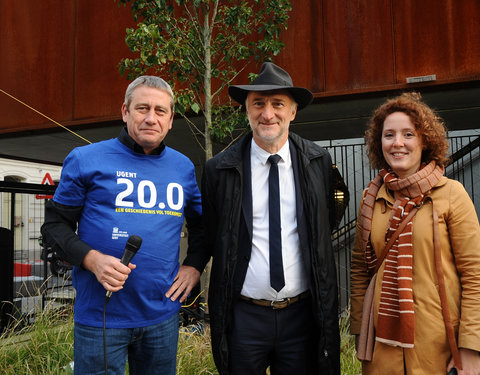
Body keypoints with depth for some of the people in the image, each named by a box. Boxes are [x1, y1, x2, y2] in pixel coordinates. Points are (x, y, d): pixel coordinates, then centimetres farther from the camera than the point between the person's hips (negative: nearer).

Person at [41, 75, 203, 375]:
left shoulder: (183, 167, 7)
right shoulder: (86, 159, -4)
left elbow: (201, 223, 20)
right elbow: (55, 224, -1)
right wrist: (92, 259, -17)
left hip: (163, 315, 4)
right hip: (100, 315, -3)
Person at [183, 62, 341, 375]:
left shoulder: (318, 162, -2)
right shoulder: (219, 169, -5)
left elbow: (328, 224, 9)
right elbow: (206, 232, 6)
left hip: (302, 314, 1)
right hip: (243, 316, -1)